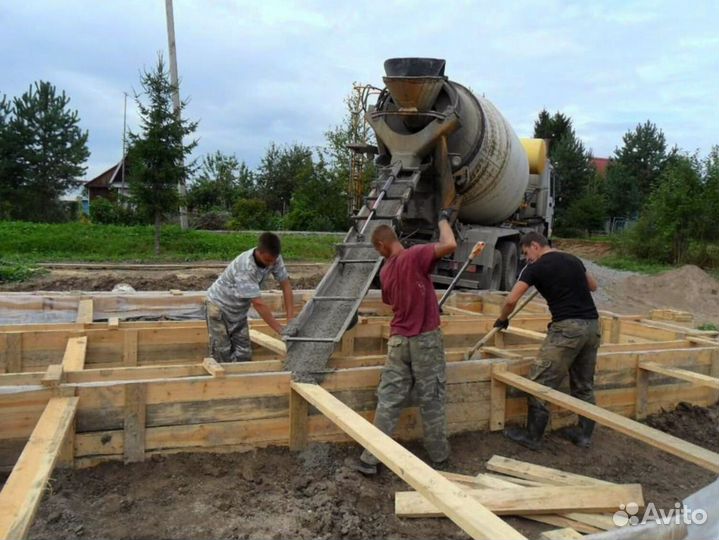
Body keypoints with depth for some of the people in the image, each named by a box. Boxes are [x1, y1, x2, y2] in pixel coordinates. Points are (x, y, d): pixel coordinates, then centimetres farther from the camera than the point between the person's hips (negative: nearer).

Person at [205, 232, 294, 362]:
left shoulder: (274, 259, -19)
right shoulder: (245, 267, -37)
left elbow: (286, 285, -11)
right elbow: (258, 304, -37)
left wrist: (290, 319, -19)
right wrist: (281, 330, -35)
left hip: (240, 309, 6)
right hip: (220, 304, -6)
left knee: (244, 355, 1)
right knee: (222, 355, -5)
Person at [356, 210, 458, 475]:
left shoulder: (385, 272, 6)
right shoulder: (415, 255, -12)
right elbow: (450, 245, -24)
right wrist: (443, 219, -6)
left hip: (398, 340, 4)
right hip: (425, 339, -3)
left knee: (388, 401, 8)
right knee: (431, 400, 9)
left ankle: (371, 459, 11)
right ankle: (438, 455, 24)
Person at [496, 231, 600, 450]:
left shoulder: (535, 268, -2)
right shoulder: (573, 259, 16)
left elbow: (511, 300, -4)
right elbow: (593, 286, 31)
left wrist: (502, 319, 14)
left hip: (567, 327, -7)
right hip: (592, 325, 8)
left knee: (541, 384, 1)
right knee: (584, 385, 18)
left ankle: (532, 437, 9)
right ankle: (584, 434, 27)